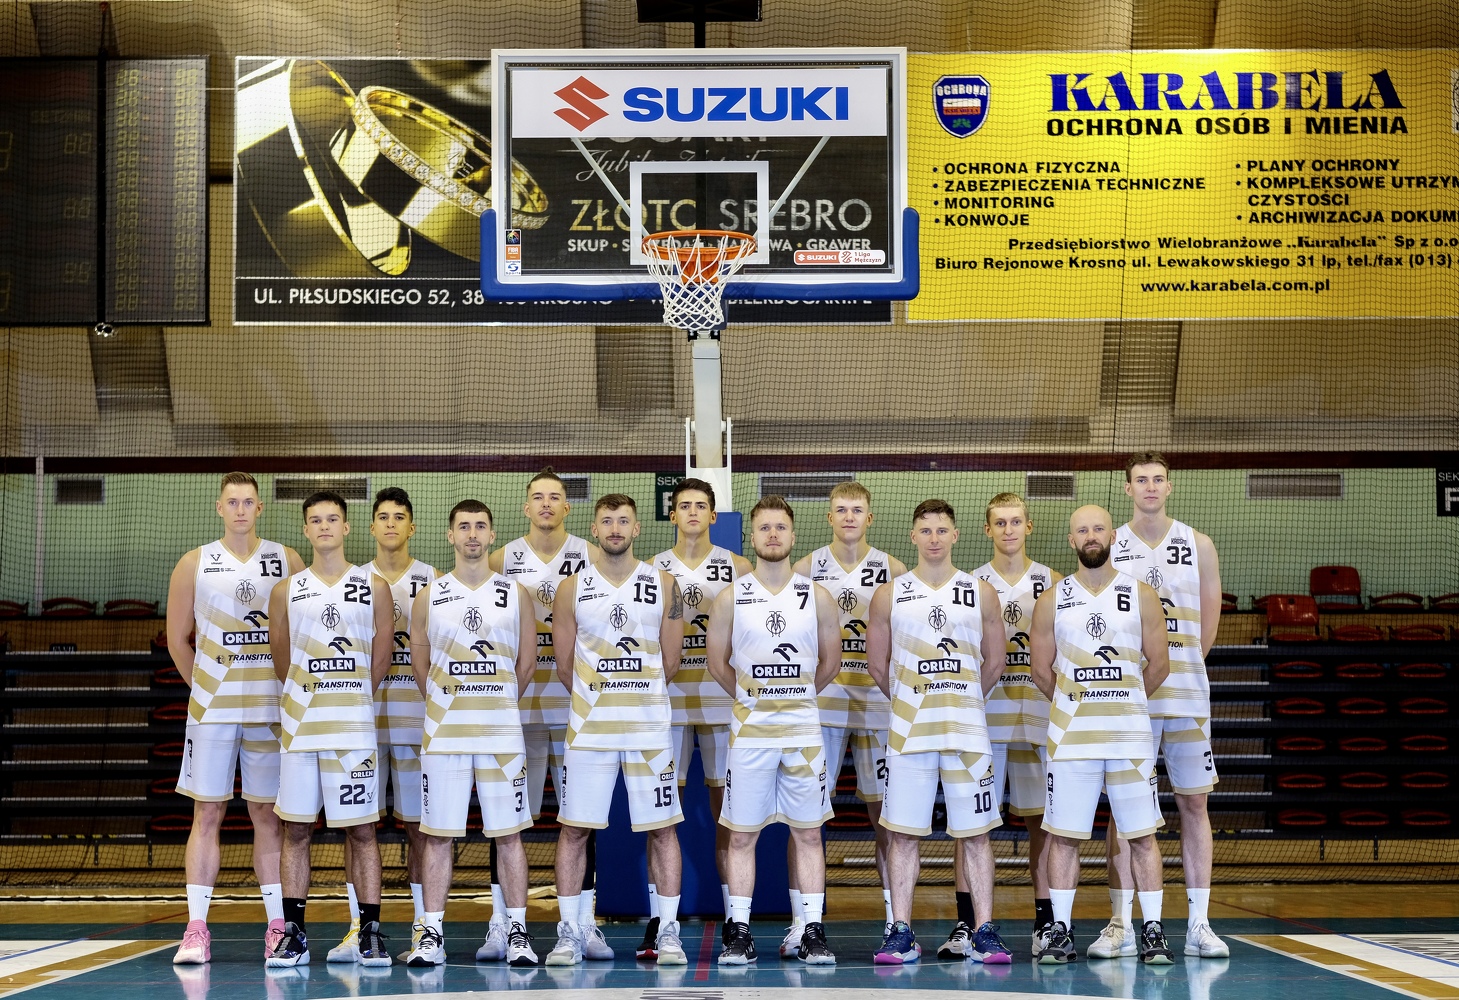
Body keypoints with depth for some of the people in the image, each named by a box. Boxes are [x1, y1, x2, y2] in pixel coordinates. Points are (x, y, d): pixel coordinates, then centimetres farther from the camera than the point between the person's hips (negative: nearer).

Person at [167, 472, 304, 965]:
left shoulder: (286, 560, 4)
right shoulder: (195, 564, 4)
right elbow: (178, 639, 9)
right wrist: (205, 688, 9)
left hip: (271, 708, 0)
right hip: (211, 710, 0)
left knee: (269, 816, 5)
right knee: (207, 814, 1)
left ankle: (277, 928, 8)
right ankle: (196, 929, 3)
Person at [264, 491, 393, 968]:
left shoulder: (374, 587, 5)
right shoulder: (286, 590, 9)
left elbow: (381, 657, 8)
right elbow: (280, 657, 15)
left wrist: (352, 701, 10)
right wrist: (306, 699, 13)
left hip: (354, 727, -1)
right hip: (299, 725, 2)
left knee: (362, 829, 0)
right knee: (296, 829, 3)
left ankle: (370, 932, 5)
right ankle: (294, 934, 9)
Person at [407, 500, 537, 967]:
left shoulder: (515, 594, 5)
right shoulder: (428, 597, 6)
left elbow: (526, 661, 10)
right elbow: (419, 663, 11)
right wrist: (448, 704, 11)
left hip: (502, 731, 0)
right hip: (443, 733, 0)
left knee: (508, 833, 2)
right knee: (438, 834, 1)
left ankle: (517, 930, 8)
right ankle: (431, 933, 6)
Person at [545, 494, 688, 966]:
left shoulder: (663, 585, 4)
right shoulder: (572, 589, 4)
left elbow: (670, 662, 6)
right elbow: (564, 666, 6)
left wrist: (634, 693, 10)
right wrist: (598, 697, 9)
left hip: (650, 727, 0)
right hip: (588, 727, 0)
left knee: (662, 829, 2)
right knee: (574, 829, 1)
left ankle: (668, 933, 9)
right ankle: (569, 933, 9)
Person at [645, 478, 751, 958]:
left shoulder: (738, 568, 6)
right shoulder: (652, 569, 7)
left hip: (723, 697, 0)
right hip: (668, 695, 0)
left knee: (728, 809, 2)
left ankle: (735, 921, 8)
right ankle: (656, 923, 2)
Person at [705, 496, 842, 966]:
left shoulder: (817, 596, 2)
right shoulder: (731, 597, 1)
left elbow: (830, 662, 11)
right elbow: (717, 662, 9)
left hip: (804, 733, 0)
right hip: (749, 733, 0)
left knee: (808, 834, 4)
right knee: (741, 835, 3)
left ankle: (813, 935, 8)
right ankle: (739, 935, 9)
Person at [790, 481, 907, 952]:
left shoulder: (893, 570, 5)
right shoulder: (806, 568, 4)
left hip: (877, 702, 0)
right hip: (819, 701, 0)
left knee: (885, 813, 4)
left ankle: (896, 922, 11)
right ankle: (800, 923, 3)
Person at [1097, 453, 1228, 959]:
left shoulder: (1198, 546, 5)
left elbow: (1207, 626, 10)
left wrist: (1177, 666, 12)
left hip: (1186, 691, 1)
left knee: (1193, 803, 3)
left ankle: (1199, 924, 7)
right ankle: (1120, 926, 6)